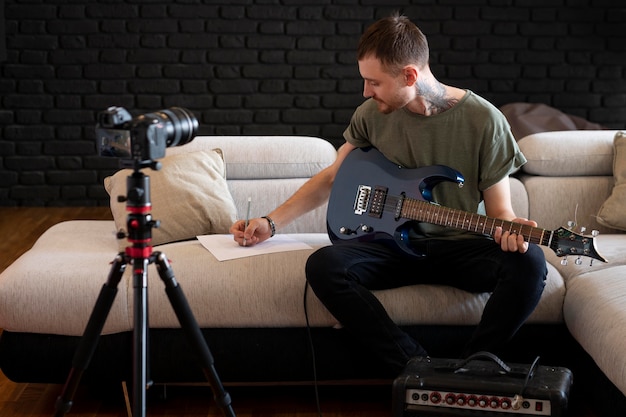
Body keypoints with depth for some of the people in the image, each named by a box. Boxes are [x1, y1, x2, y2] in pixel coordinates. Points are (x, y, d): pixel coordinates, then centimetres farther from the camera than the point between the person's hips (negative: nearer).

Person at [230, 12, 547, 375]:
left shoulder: (484, 120, -9)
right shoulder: (373, 114, 0)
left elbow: (499, 209, -3)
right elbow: (332, 178, 14)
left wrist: (508, 230, -28)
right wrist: (270, 223, 6)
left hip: (463, 247, -2)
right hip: (398, 244, 3)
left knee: (529, 262, -34)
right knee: (324, 265, -27)